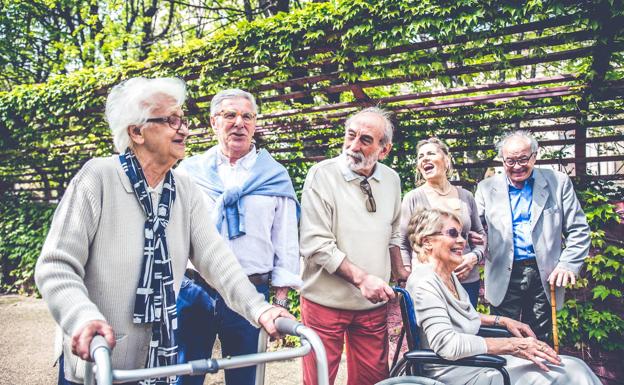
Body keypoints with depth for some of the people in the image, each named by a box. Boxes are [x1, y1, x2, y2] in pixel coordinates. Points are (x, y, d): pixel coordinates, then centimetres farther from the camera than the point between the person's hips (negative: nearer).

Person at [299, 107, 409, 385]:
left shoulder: (391, 179, 3)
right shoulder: (322, 175, -13)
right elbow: (316, 244, -18)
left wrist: (402, 275, 9)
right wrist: (361, 278, -23)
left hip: (374, 303, 5)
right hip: (326, 301, -4)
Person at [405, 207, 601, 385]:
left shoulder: (449, 275, 12)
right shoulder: (424, 284, -18)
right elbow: (446, 345, -27)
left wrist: (503, 321, 12)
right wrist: (511, 345, -24)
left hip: (475, 359, 9)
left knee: (573, 368, -2)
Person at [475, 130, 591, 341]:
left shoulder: (559, 182, 4)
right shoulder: (487, 188, 6)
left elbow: (579, 230, 5)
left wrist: (569, 265, -8)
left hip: (545, 276, 0)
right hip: (504, 277, 0)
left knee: (541, 342, 10)